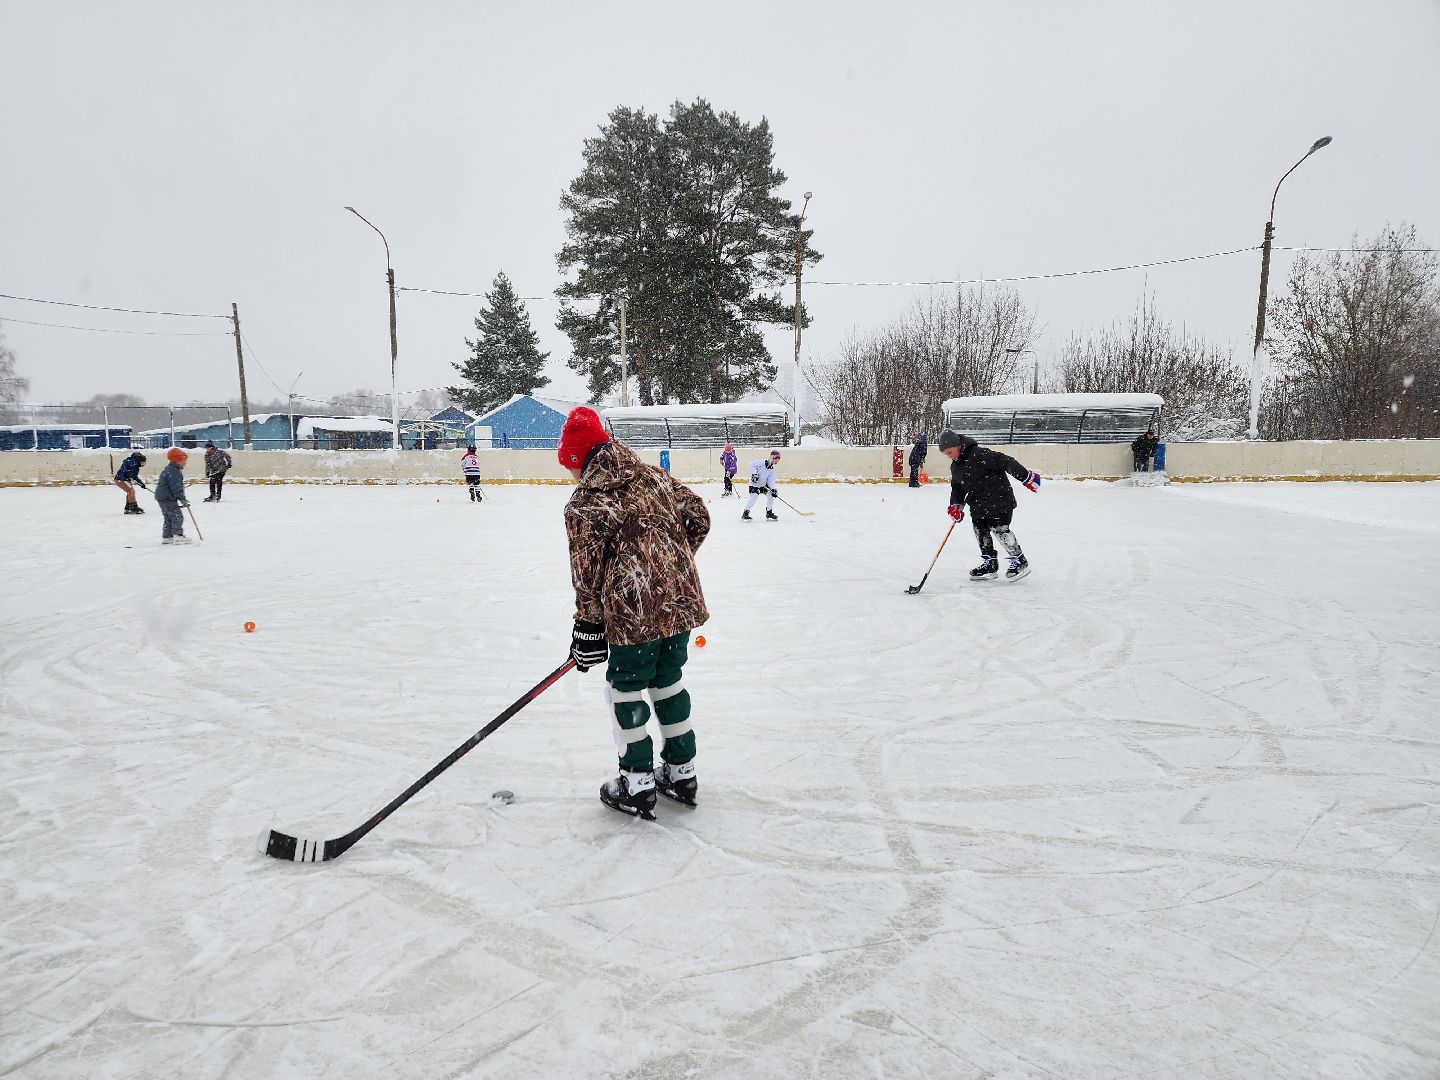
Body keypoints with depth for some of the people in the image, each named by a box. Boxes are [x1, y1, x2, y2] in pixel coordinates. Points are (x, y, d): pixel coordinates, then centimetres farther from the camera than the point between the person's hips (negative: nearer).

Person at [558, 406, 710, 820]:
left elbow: (587, 570, -9)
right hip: (682, 599, 7)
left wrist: (588, 625, 0)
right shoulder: (653, 476, 9)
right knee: (668, 679, 21)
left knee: (625, 687, 11)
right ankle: (681, 771, 31)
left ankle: (638, 784, 18)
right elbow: (698, 517, 13)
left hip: (635, 611, -7)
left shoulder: (584, 504, -9)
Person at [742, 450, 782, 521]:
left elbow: (771, 481, -5)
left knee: (770, 495, -3)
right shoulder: (762, 462, -16)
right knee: (754, 497, -21)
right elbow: (752, 464, -16)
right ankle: (745, 513, -8)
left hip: (763, 484, 7)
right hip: (754, 483, -7)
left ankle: (769, 513, 13)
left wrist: (773, 489, -20)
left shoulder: (772, 470, 1)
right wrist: (754, 473, -26)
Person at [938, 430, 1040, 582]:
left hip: (998, 499, -9)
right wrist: (956, 505, -3)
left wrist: (1026, 477, -22)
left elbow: (1005, 462, -23)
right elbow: (957, 487, 14)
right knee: (980, 529, 10)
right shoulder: (955, 466, 6)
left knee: (1000, 528, -10)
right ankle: (989, 564, 21)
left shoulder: (979, 454, -23)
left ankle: (1020, 561, 3)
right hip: (978, 504, 9)